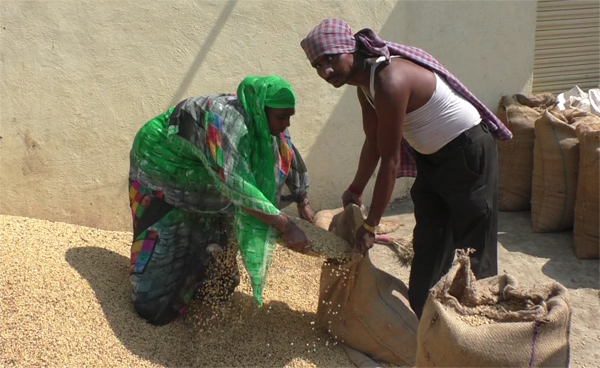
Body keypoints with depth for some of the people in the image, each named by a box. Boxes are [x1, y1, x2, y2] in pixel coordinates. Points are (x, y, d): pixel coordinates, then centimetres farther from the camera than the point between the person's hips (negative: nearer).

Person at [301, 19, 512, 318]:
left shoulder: (390, 81, -30)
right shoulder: (364, 81, -1)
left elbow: (390, 160, -27)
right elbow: (373, 141, 11)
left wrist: (370, 226, -20)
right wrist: (355, 190, 17)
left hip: (467, 150, -9)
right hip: (431, 156, 10)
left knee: (473, 248, -2)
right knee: (427, 247, 14)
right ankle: (420, 320, 24)